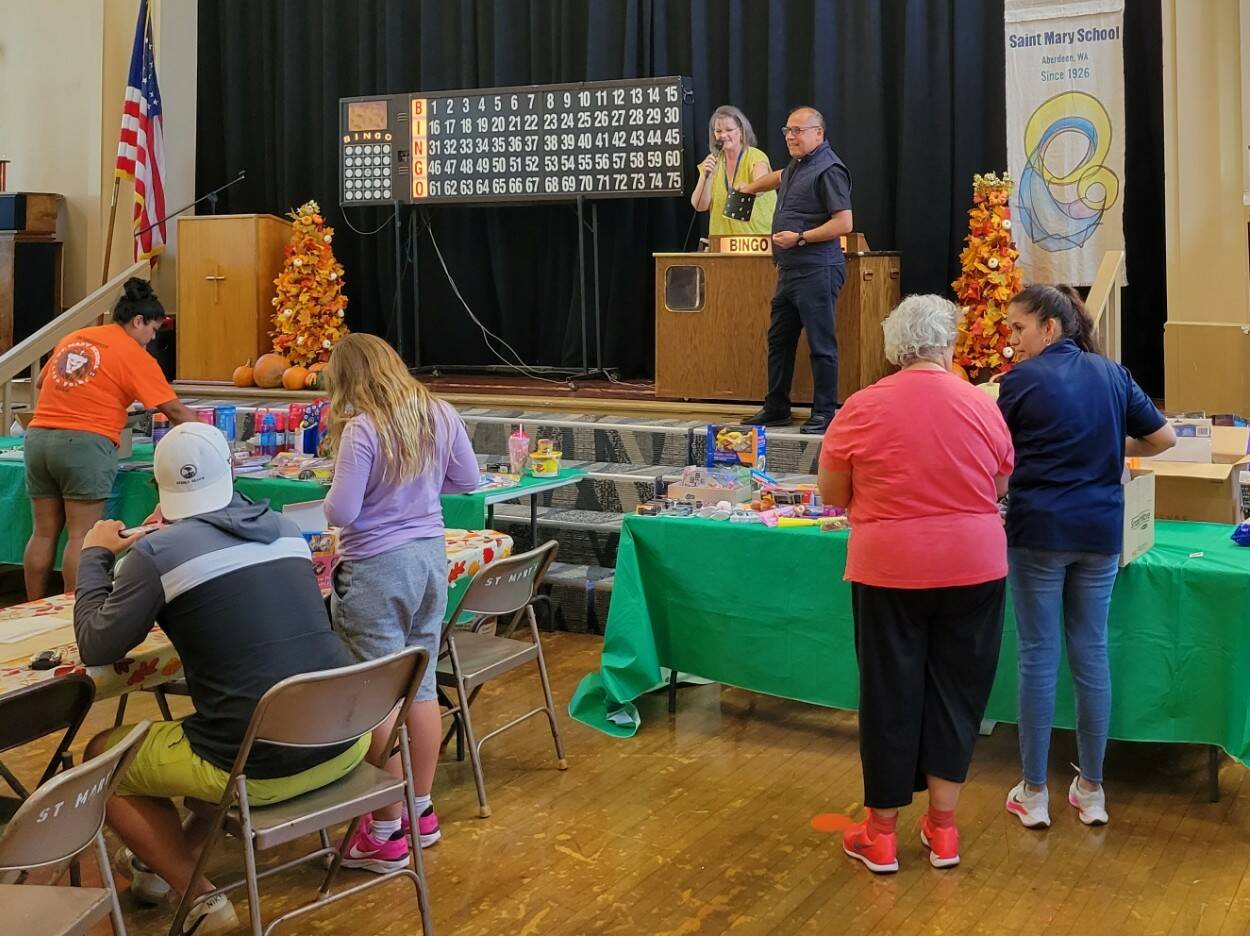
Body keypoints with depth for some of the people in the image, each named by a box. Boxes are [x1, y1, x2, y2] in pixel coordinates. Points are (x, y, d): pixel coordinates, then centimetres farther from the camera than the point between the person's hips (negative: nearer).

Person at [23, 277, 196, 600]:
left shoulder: (72, 338, 16)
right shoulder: (135, 355, -2)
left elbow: (40, 382, 29)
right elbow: (174, 409, -2)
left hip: (38, 437, 6)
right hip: (84, 444, -6)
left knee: (44, 532, 11)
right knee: (82, 535, -1)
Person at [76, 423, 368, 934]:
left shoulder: (157, 552, -8)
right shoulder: (285, 529, 9)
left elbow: (96, 649, 0)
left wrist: (95, 555, 14)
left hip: (258, 766, -6)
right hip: (344, 743, 6)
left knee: (101, 756, 20)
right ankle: (169, 858, 43)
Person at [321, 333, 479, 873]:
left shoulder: (361, 429, -18)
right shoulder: (439, 415, 1)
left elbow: (341, 513, -18)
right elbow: (468, 481, 13)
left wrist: (333, 494, 3)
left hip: (377, 569, -7)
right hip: (430, 555, 7)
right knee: (421, 686, 16)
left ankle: (389, 833, 9)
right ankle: (422, 811, 28)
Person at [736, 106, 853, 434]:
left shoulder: (828, 169, -13)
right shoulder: (797, 165, 16)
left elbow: (844, 223, -19)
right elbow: (781, 178, 43)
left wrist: (799, 238, -18)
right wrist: (750, 187, 55)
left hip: (817, 270, -10)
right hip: (789, 269, 10)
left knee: (821, 344, -5)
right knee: (779, 340, 13)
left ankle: (824, 414, 1)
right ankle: (776, 409, 22)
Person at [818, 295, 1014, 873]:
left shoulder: (863, 408, -9)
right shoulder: (982, 407, -4)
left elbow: (832, 493, 0)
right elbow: (1000, 488, 8)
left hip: (890, 570, -1)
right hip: (974, 567, 2)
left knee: (890, 694, 9)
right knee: (957, 690, 14)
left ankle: (881, 832, 19)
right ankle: (943, 827, 22)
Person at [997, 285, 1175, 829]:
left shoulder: (1023, 379, -7)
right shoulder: (1111, 374, 6)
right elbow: (1164, 438, 9)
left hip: (1039, 529, -4)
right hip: (1100, 530, 4)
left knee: (1039, 656, 3)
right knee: (1092, 653, 10)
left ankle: (1033, 793, 11)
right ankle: (1091, 790, 20)